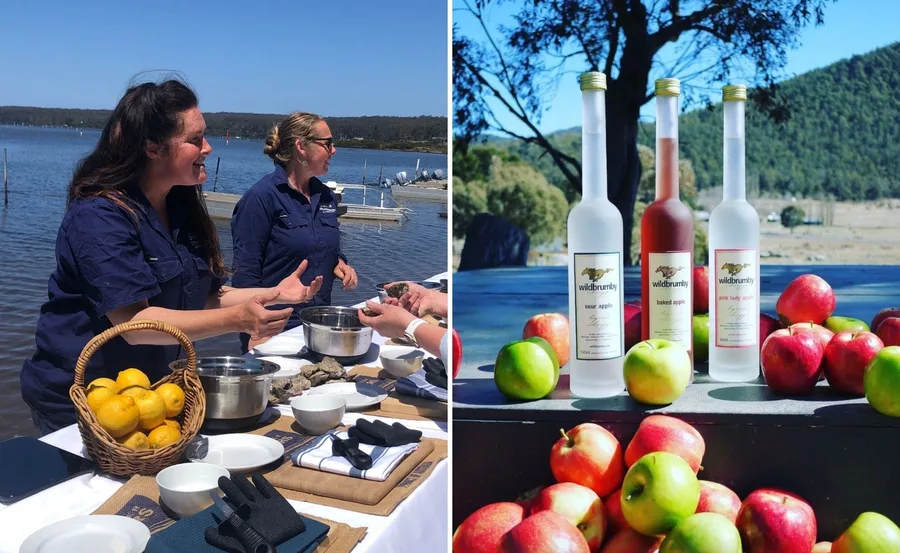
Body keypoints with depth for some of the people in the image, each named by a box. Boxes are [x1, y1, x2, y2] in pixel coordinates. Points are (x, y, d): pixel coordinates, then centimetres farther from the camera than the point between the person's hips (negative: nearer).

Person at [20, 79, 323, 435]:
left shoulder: (181, 206, 3)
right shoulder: (99, 216, -23)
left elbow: (203, 298, 7)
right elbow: (133, 322, -31)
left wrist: (274, 293, -6)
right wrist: (236, 320, -38)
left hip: (148, 392, 8)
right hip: (77, 400, -8)